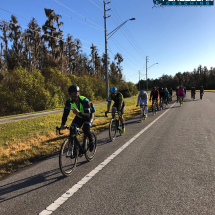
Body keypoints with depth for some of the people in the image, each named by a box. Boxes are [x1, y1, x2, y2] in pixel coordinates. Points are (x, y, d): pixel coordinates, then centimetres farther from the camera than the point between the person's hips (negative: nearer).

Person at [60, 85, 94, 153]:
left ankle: (91, 142, 2)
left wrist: (79, 113, -62)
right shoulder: (69, 101, -22)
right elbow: (65, 113, -24)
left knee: (86, 129, -30)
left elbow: (87, 115, -42)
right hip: (79, 117, 5)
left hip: (88, 116, -5)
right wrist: (63, 124, -41)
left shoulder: (85, 101, -35)